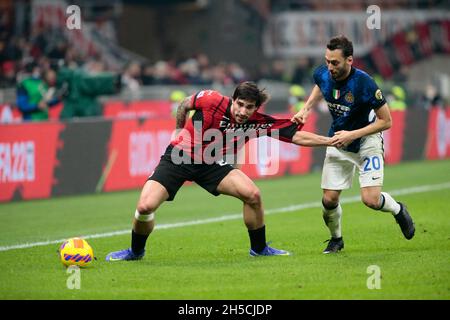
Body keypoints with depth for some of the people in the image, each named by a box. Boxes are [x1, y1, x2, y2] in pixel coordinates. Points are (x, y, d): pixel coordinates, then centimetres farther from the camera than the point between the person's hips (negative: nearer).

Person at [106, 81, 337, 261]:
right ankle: (136, 251, 13)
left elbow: (296, 136, -13)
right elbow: (184, 105, -1)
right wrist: (180, 131, 10)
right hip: (179, 157, -3)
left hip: (211, 164, 3)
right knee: (145, 206, -18)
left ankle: (259, 248, 9)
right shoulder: (211, 100, -22)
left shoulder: (258, 122, -14)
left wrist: (329, 141, -22)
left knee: (252, 194, -15)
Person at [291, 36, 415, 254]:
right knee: (329, 200, -1)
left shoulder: (364, 84, -30)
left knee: (371, 199, -17)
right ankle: (336, 239, 28)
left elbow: (386, 121, -21)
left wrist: (352, 135, -27)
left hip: (366, 140, -4)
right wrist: (306, 109, -1)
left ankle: (398, 210, 18)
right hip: (338, 143, 4)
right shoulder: (322, 74, -14)